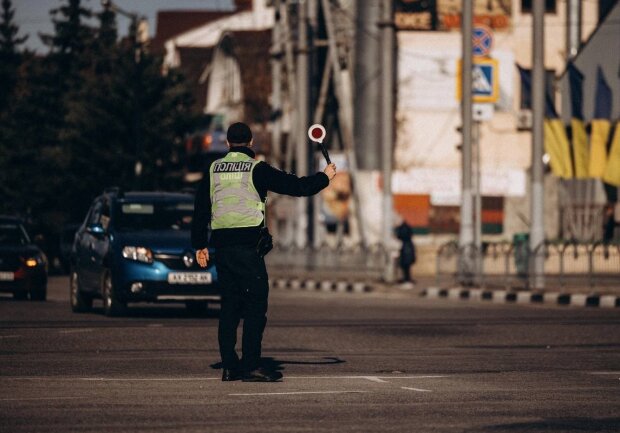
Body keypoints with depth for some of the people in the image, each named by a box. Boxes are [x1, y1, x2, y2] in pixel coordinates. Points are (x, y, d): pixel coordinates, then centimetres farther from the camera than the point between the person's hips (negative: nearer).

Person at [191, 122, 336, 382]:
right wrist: (325, 177, 15)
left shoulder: (213, 170, 11)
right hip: (248, 244, -5)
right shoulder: (257, 169, -3)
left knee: (230, 306, 10)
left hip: (221, 246, 5)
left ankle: (230, 366, 9)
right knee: (255, 305, -3)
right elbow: (296, 187, -1)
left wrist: (199, 245, 21)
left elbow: (200, 209, 14)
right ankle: (251, 367, -10)